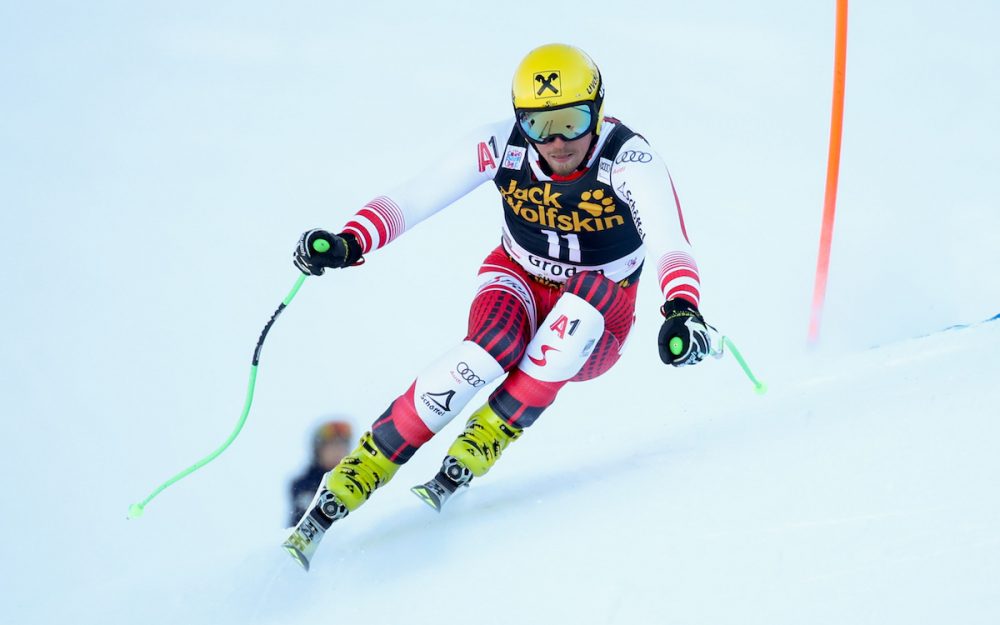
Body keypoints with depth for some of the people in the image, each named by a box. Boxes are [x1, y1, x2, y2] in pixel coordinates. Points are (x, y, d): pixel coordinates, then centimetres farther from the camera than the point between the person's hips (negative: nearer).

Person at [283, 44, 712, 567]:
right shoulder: (502, 147, -17)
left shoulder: (630, 161, -24)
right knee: (493, 348, -34)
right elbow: (413, 199, -19)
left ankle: (469, 459, -29)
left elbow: (669, 241, -39)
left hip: (592, 333, 0)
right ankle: (347, 485, -31)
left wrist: (682, 310, -60)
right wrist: (349, 242, -39)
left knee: (594, 288, -35)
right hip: (516, 286, 1)